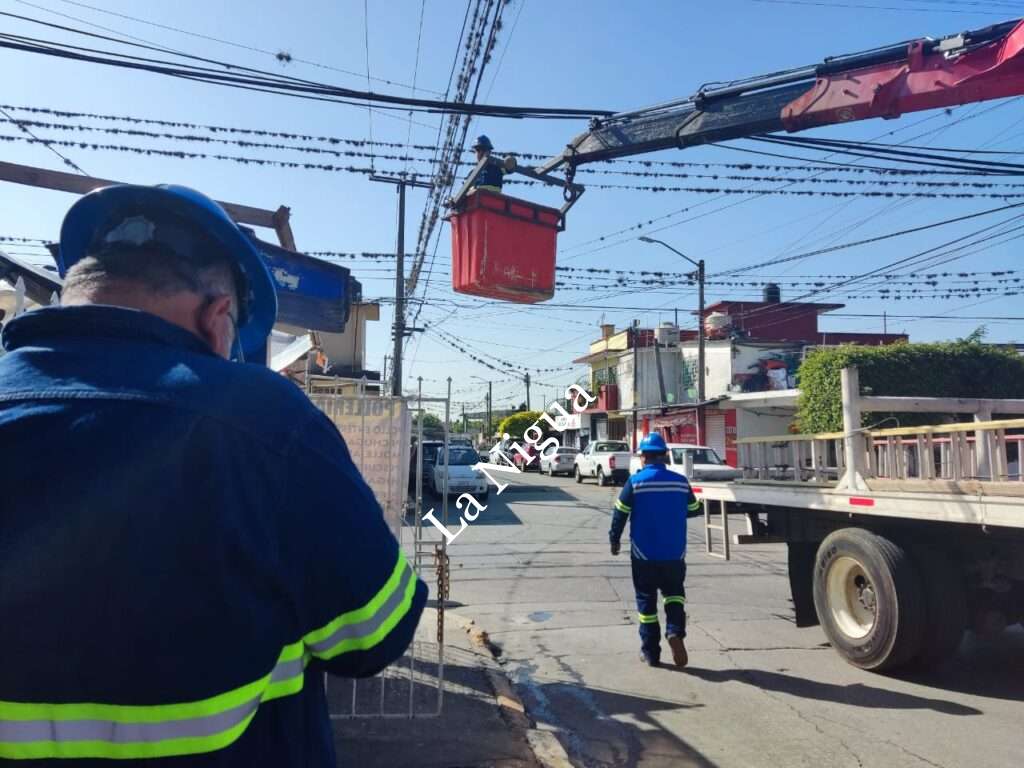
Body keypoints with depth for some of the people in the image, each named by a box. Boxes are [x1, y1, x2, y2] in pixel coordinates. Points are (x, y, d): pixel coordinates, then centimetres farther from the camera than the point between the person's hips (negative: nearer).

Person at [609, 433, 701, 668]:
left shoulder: (635, 482, -10)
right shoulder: (681, 482, -3)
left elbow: (620, 514, -7)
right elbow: (693, 508, 11)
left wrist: (614, 539, 8)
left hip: (644, 554, -2)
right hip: (675, 553, 2)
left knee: (646, 600, 10)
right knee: (674, 593, 20)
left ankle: (650, 652, 14)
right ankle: (675, 631, -4)